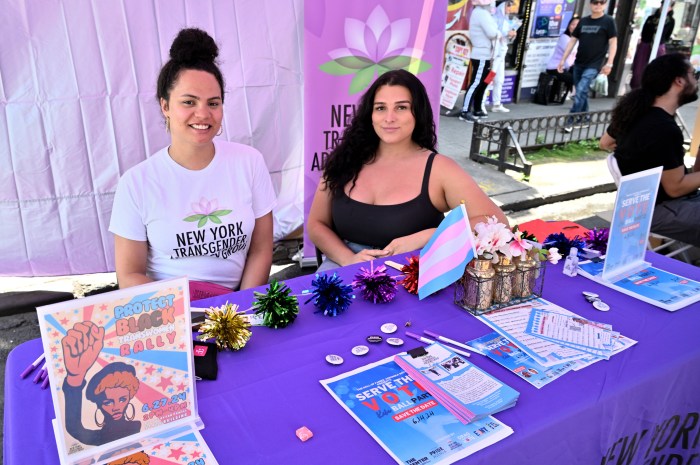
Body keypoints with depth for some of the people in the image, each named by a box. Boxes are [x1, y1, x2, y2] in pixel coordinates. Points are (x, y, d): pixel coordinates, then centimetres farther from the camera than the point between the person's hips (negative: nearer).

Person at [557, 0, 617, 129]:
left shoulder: (608, 21, -2)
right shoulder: (583, 21, 10)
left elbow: (613, 43, -5)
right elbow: (573, 41, 12)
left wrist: (609, 63, -14)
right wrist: (563, 60, 6)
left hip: (594, 65, -5)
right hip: (578, 63, 5)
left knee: (580, 91, -18)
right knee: (582, 92, 13)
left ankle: (571, 121, -16)